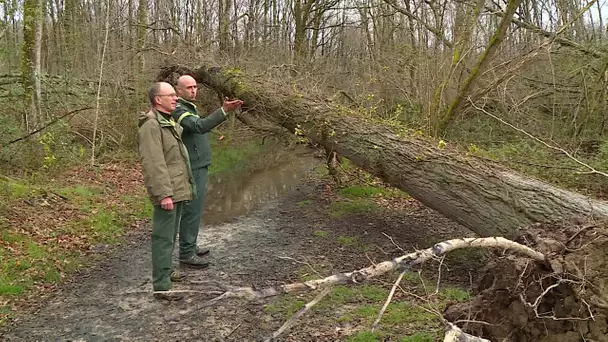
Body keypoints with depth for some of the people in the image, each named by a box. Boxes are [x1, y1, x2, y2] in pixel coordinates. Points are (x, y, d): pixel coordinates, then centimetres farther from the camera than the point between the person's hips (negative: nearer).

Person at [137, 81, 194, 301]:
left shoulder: (169, 122, 17)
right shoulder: (151, 126, -16)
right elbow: (153, 163, -23)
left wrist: (185, 187, 23)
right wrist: (164, 193, -27)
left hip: (178, 190, 10)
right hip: (167, 193, -10)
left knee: (170, 236, 20)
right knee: (164, 238, -6)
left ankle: (166, 272, 34)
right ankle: (161, 286, -1)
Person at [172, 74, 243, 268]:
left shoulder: (189, 108, 17)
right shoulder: (179, 111, -17)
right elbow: (200, 126, -34)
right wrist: (224, 111, -43)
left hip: (198, 166, 10)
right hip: (192, 168, -10)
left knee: (194, 208, 16)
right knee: (192, 210, -6)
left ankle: (190, 246, 26)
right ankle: (186, 253, 0)